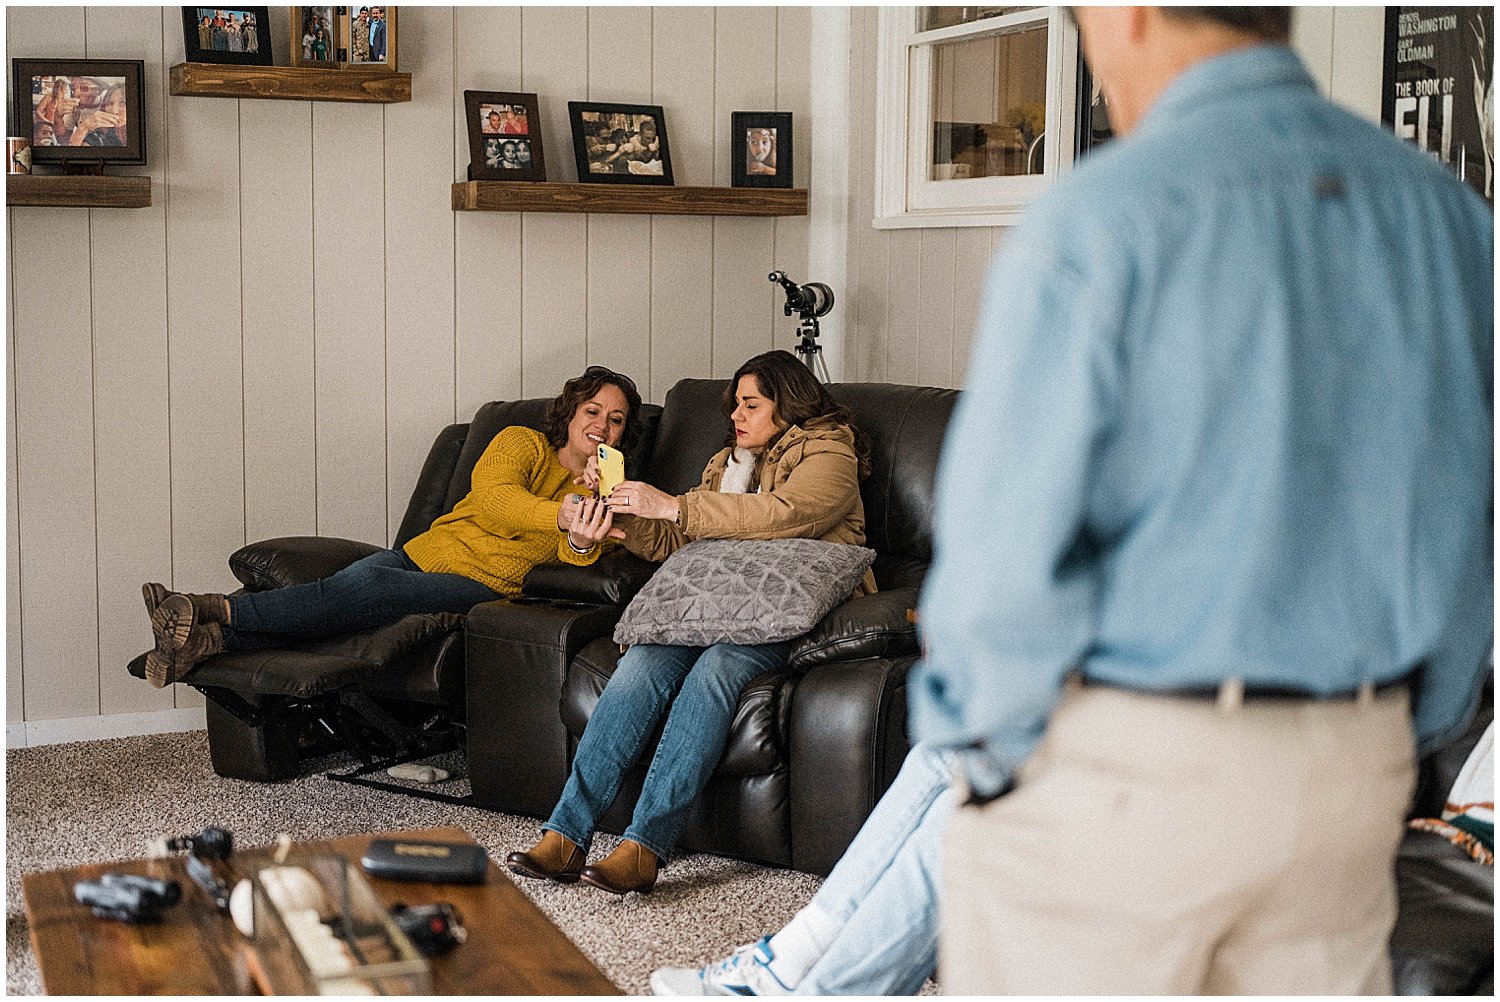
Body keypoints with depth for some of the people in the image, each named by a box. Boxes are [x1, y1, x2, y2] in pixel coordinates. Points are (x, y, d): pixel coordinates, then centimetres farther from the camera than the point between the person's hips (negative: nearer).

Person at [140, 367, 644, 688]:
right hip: (423, 553, 2)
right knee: (355, 578, -29)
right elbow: (491, 497, -14)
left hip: (483, 586, -2)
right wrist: (560, 514, -35)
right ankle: (209, 636, -34)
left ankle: (218, 612, -33)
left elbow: (575, 562, -9)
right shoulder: (523, 443, 8)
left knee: (366, 587, -29)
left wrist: (582, 543, -36)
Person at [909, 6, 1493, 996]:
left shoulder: (1095, 223, -17)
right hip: (1346, 777, 6)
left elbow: (1008, 554, -19)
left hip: (1113, 773, -5)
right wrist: (1403, 739, 18)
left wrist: (991, 746, -2)